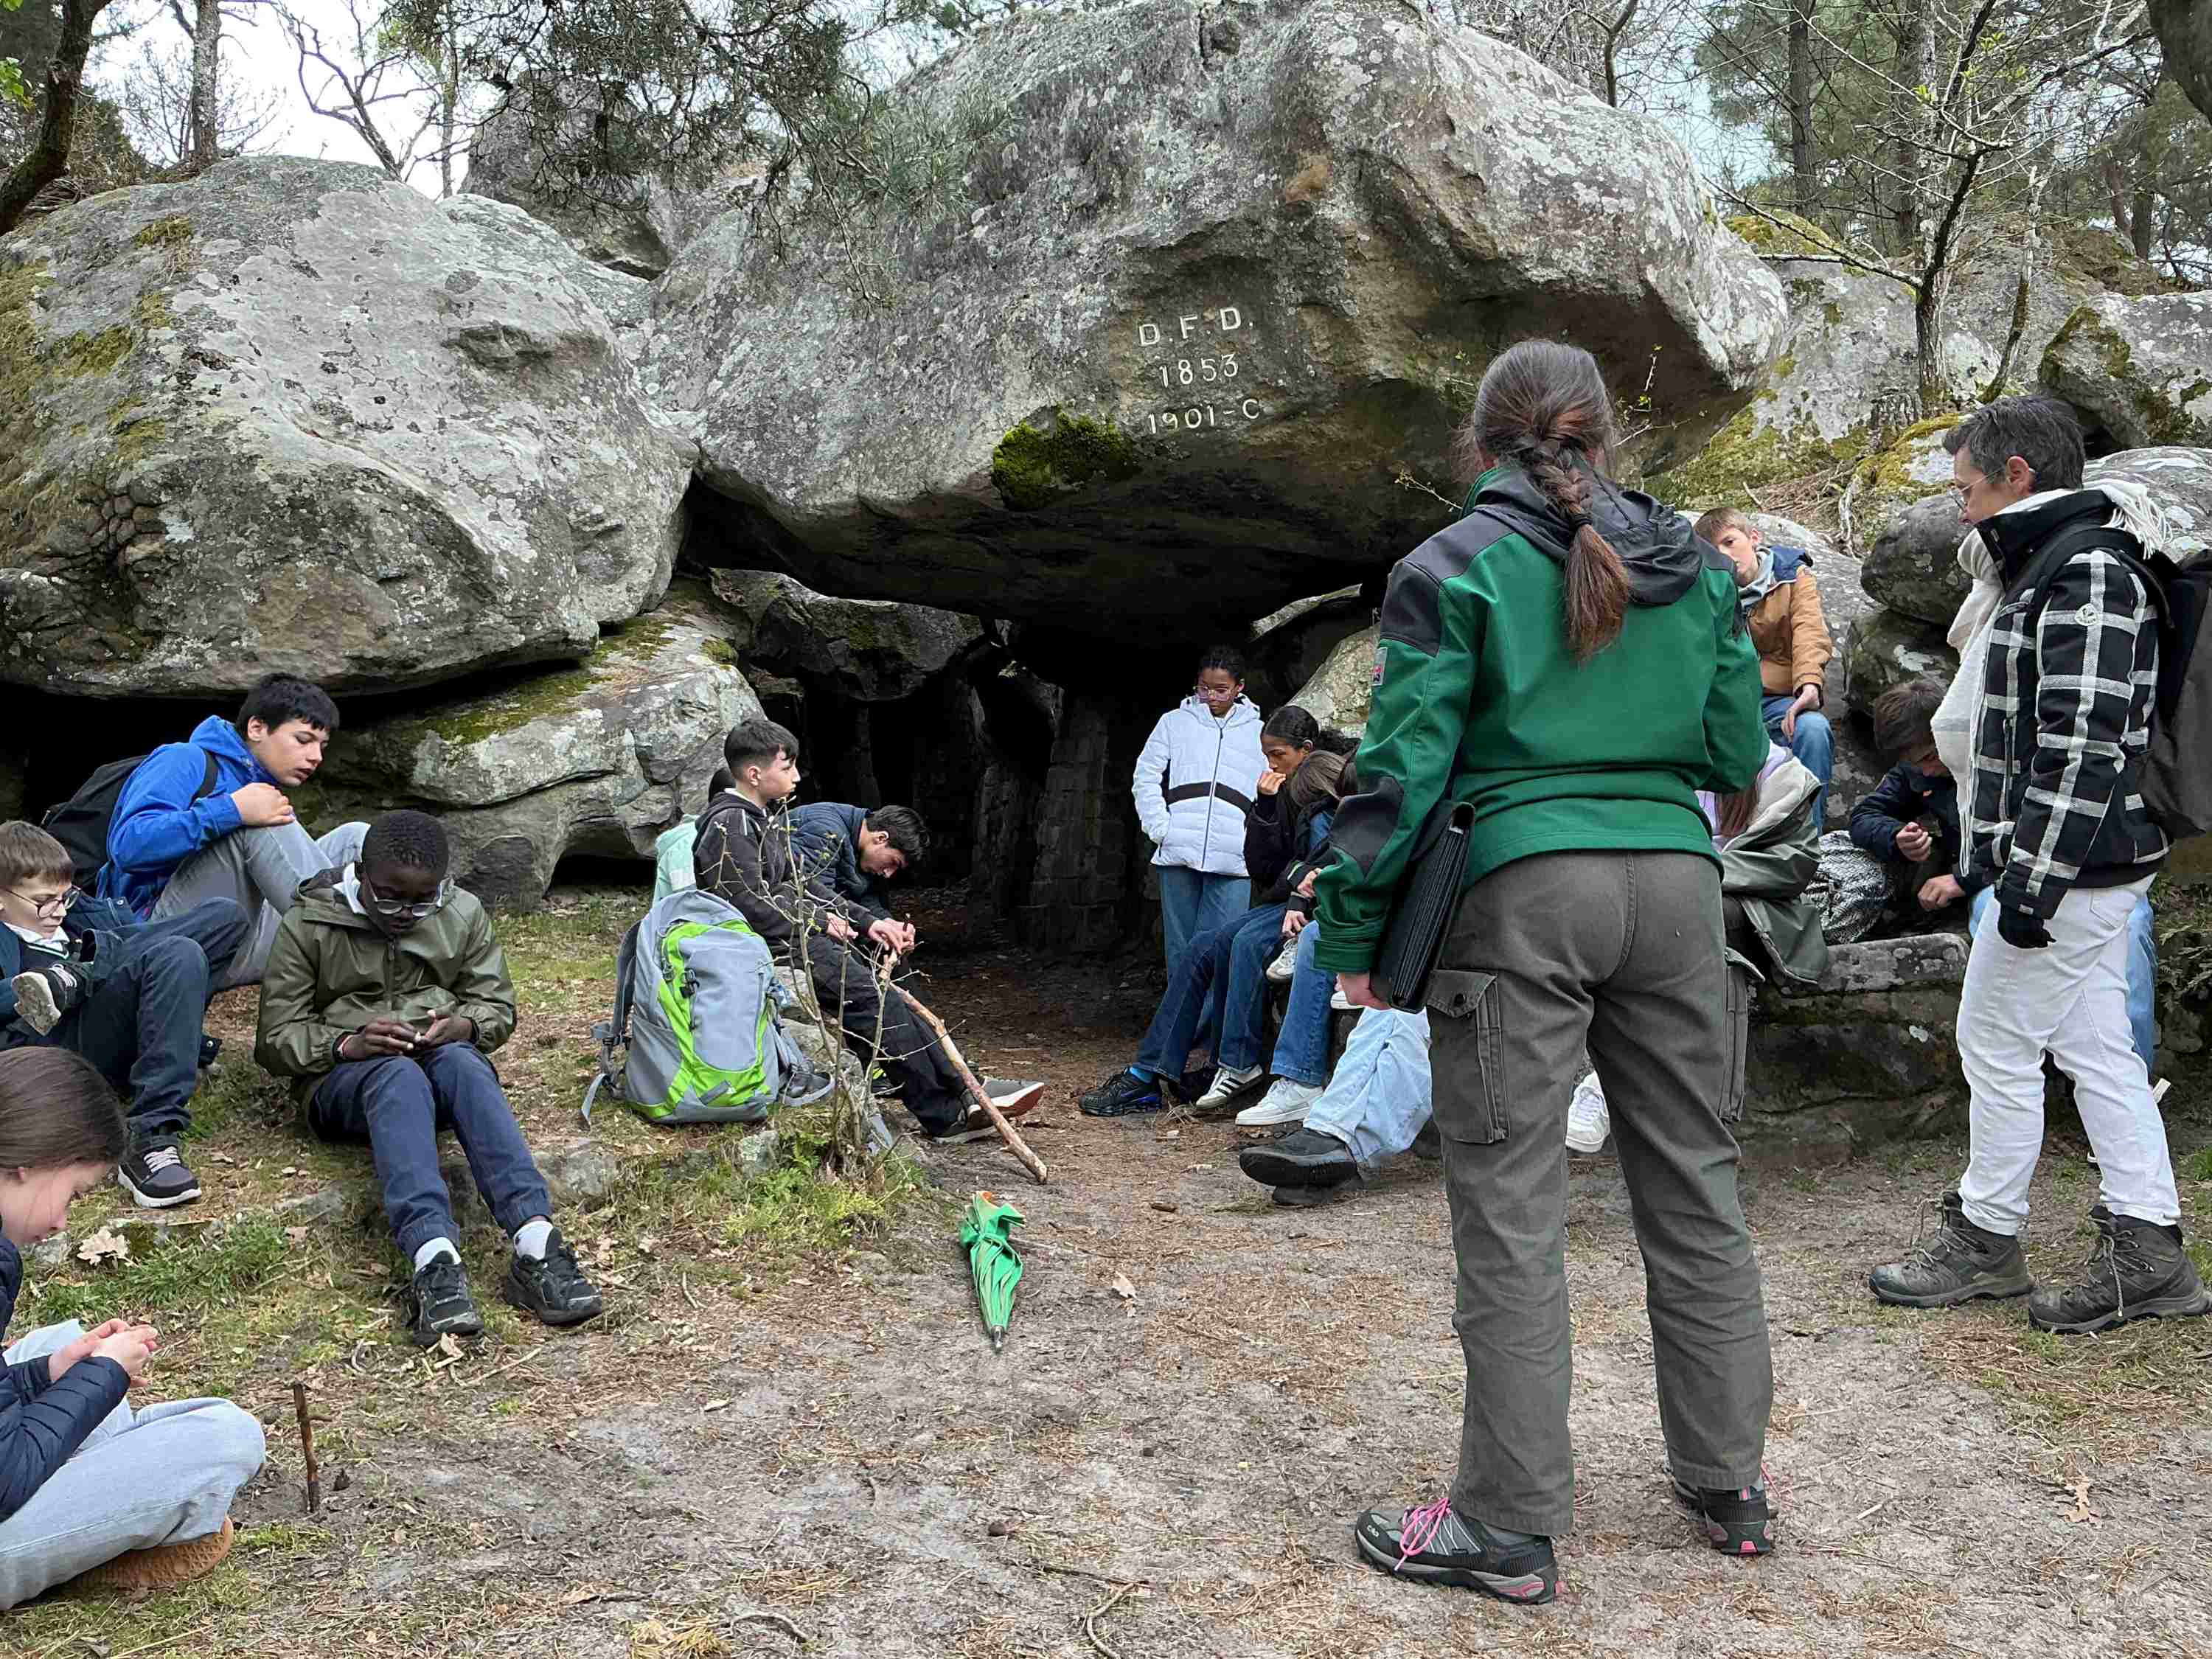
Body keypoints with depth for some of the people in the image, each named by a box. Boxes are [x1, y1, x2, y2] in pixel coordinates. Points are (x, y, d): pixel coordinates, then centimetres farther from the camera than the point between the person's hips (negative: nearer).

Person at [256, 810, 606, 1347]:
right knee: (399, 1074, -39)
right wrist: (347, 1045, -20)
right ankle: (433, 1260, -61)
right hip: (343, 1078, -2)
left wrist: (464, 1026, -12)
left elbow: (497, 1005, 12)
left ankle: (535, 1244, -55)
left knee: (461, 1061, -36)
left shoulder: (464, 914, 9)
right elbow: (277, 1037, 1)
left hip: (442, 1057, 2)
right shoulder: (308, 925, 1)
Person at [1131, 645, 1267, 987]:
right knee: (1180, 947, 5)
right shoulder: (1175, 722, 12)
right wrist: (1160, 829, -2)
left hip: (1232, 860, -1)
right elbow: (1146, 778, 9)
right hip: (1178, 855, 1)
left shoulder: (1259, 734, 13)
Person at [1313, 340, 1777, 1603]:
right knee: (1695, 1186, 14)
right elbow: (1740, 756, 11)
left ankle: (1512, 1525, 6)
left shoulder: (1454, 568, -2)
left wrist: (1353, 932, -1)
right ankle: (1731, 1485, 26)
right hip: (1675, 883, 5)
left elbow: (1405, 765, -8)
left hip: (1522, 891, -4)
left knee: (1512, 1208, 0)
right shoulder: (1694, 565, 11)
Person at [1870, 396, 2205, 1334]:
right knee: (2094, 1049, 12)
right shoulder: (2058, 565, 18)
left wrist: (2033, 877, -24)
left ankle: (1984, 1239, 14)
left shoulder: (2085, 570, -16)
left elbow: (2083, 739, -23)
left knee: (1997, 1043, 1)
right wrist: (2001, 859, 22)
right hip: (2092, 867, 10)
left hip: (2066, 866, -10)